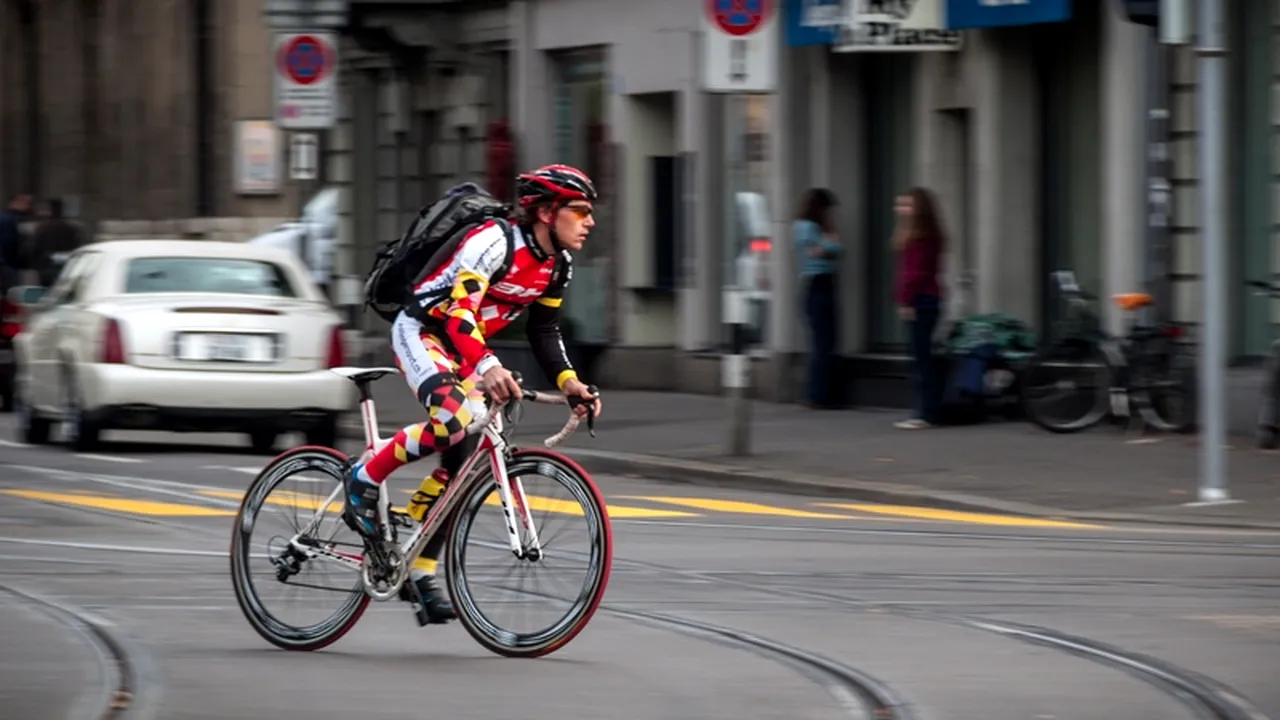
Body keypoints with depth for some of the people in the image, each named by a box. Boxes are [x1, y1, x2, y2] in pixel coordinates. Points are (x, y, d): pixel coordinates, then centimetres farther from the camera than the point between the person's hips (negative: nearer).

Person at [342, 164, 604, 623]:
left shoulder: (558, 267, 0)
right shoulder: (496, 242, -26)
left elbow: (544, 331, 10)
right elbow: (460, 311, -37)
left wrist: (569, 382, -6)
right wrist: (487, 367, -52)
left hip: (464, 349, 9)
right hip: (421, 331, -9)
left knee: (464, 455, 0)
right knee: (452, 422, -33)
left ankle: (420, 572, 9)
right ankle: (364, 481, -12)